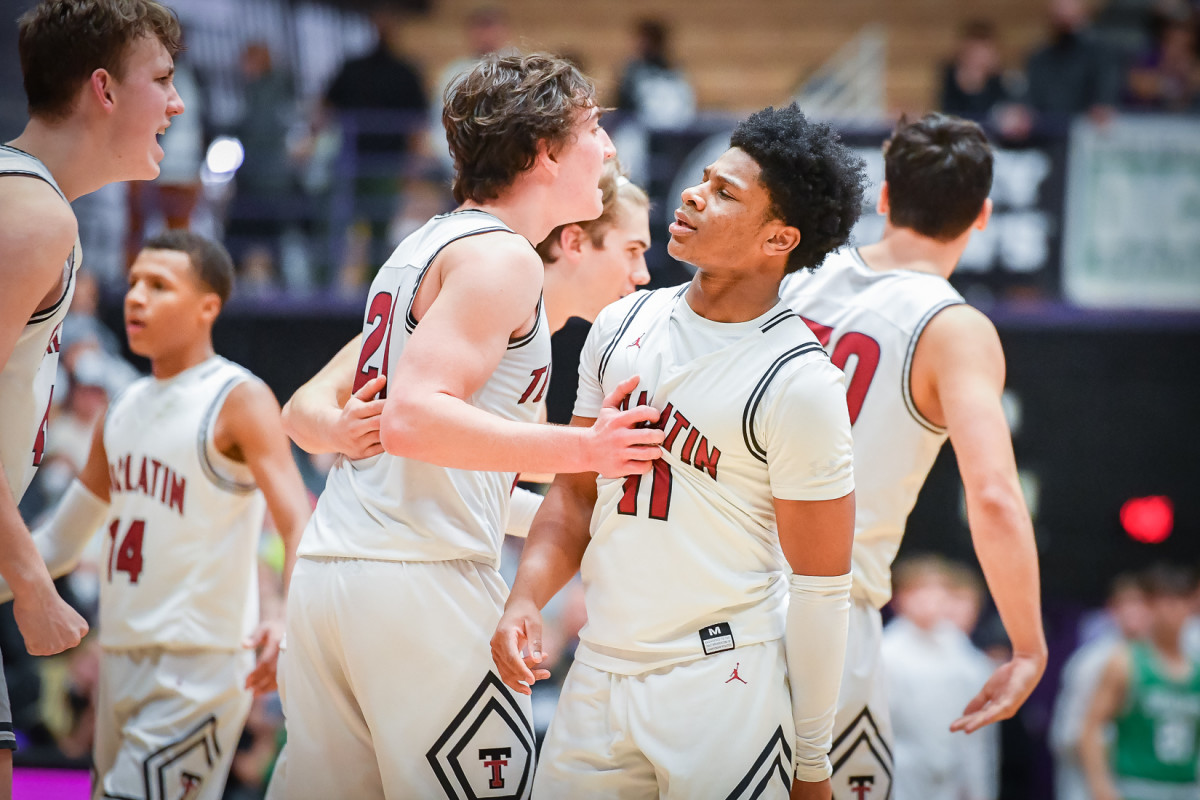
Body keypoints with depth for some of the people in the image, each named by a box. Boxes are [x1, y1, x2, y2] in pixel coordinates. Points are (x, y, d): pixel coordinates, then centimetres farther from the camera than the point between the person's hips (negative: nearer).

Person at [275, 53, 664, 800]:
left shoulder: (422, 246, 21)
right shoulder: (500, 256, -7)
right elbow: (412, 418, -21)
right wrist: (580, 450, -23)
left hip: (324, 569, 9)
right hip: (423, 577, -9)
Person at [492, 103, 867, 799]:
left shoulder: (801, 385, -13)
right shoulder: (623, 326, 6)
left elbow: (821, 588, -11)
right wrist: (526, 600, -3)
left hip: (724, 684, -6)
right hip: (600, 668, 6)